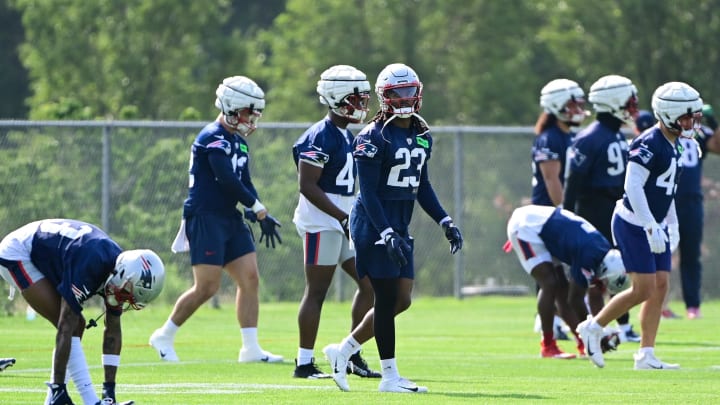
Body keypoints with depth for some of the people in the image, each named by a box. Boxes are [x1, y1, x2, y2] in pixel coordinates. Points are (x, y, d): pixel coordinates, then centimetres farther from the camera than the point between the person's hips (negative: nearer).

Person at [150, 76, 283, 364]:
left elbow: (245, 183, 15)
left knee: (250, 278, 1)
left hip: (229, 219, 9)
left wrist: (257, 213, -2)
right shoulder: (213, 139, -14)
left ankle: (251, 348, 4)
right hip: (205, 218, -9)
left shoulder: (239, 142, 16)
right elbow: (228, 181, -20)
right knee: (207, 287, -9)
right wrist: (258, 208, -12)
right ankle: (164, 337, 7)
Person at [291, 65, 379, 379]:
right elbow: (307, 185, -20)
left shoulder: (347, 136, 14)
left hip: (343, 221, 10)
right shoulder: (320, 138, -15)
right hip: (321, 223, -10)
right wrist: (344, 218, -23)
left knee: (369, 283, 7)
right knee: (317, 291, -5)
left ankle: (352, 355, 13)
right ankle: (304, 363, 1)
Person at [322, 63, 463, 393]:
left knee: (401, 300, 7)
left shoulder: (422, 137, 11)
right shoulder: (374, 137, -13)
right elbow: (368, 192, -16)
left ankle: (344, 350, 20)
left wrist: (444, 221, 10)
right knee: (387, 298, -5)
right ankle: (390, 376, 2)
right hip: (373, 223, -8)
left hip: (399, 225, 8)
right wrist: (388, 235, -23)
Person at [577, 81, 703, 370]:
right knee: (644, 289, -10)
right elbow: (633, 186, -24)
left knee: (660, 286, 4)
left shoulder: (672, 146, 11)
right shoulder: (649, 144, -18)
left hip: (654, 225, 9)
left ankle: (646, 355, 7)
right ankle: (593, 328, 6)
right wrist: (651, 228, -27)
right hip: (633, 224, -9)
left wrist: (672, 225, 19)